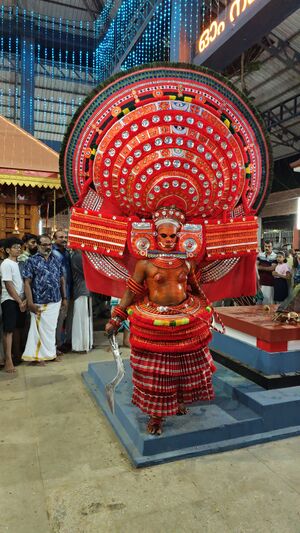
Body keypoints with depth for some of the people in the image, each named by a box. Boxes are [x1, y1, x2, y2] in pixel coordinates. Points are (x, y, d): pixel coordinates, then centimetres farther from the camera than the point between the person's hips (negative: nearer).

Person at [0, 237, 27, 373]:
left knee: (17, 328, 13)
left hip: (20, 300, 7)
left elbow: (22, 283, 10)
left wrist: (24, 300, -3)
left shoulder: (19, 263, 12)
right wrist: (20, 301, -11)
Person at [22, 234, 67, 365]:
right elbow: (27, 282, -10)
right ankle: (37, 356, 15)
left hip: (55, 301, 5)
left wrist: (64, 298, 10)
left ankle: (49, 353, 28)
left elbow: (61, 280, 14)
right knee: (40, 329, 2)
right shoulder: (32, 261, -6)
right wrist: (30, 303, -15)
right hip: (40, 303, -5)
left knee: (51, 328, 15)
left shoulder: (56, 260, 9)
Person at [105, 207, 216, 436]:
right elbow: (130, 292, -5)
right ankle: (157, 415, 23)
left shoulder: (187, 262, 3)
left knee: (184, 366, 16)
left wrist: (207, 311, 23)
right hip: (153, 324, -3)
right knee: (154, 370, 5)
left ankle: (179, 402, 41)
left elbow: (196, 289, 16)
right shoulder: (145, 263, -7)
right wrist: (116, 319, -6)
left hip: (186, 322, 4)